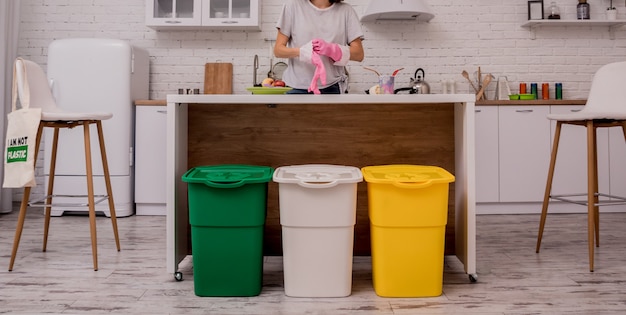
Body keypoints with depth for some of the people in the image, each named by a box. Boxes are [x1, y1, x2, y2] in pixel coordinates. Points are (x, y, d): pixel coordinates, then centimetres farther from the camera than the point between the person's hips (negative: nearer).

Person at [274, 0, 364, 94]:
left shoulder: (346, 10, 2)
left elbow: (359, 54, -1)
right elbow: (278, 49, -2)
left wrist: (331, 49, -20)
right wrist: (301, 51, -25)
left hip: (332, 87, 1)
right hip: (298, 87, 0)